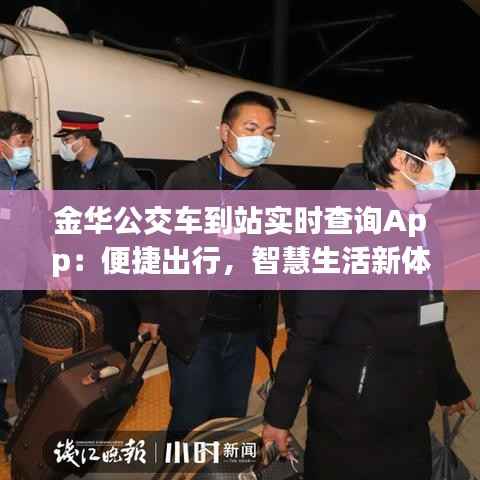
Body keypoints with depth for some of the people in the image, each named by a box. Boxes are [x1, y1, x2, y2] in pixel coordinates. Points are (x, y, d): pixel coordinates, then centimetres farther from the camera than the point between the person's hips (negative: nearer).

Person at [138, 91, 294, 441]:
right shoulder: (185, 181, -8)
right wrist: (152, 313, 0)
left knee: (232, 419, 17)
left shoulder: (281, 191, 0)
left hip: (247, 332, 3)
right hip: (191, 328, -2)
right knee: (192, 421, 8)